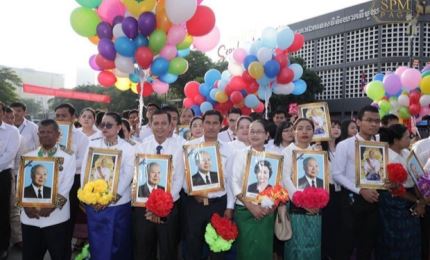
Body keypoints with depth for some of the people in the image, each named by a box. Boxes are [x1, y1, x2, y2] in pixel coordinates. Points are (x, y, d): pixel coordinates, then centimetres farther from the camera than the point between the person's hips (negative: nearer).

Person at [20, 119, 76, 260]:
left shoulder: (68, 158, 1)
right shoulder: (27, 157, 9)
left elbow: (66, 186, -7)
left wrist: (52, 205, -19)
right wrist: (27, 205, -14)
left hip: (56, 217, -2)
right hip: (29, 217, 3)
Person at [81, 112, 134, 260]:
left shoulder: (128, 148, -1)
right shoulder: (92, 145, 6)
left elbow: (127, 176, -7)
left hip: (119, 204, -2)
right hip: (94, 204, 2)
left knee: (120, 244, 7)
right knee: (97, 244, 9)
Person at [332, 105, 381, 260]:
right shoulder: (345, 145, -7)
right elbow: (337, 174, -12)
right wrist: (360, 190, -18)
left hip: (373, 200, 5)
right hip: (352, 198, -5)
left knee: (367, 244, 15)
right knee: (346, 243, 3)